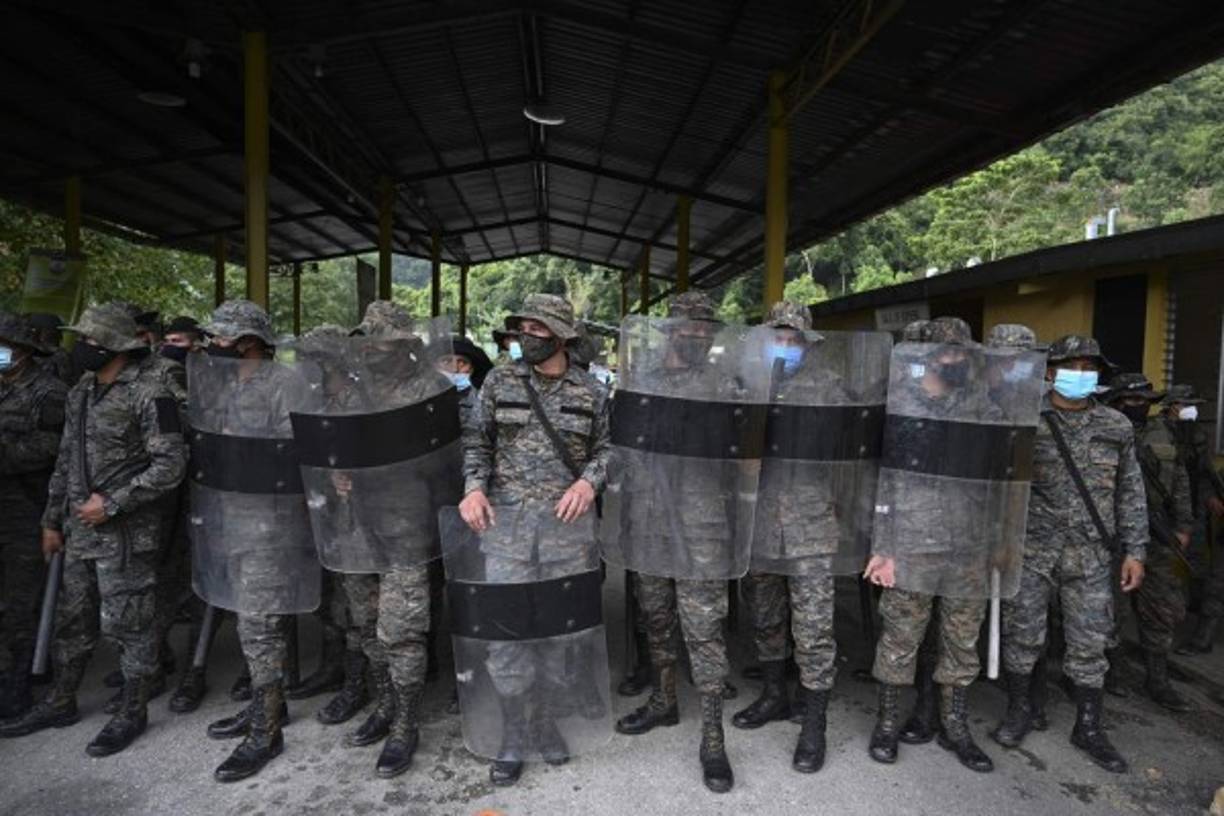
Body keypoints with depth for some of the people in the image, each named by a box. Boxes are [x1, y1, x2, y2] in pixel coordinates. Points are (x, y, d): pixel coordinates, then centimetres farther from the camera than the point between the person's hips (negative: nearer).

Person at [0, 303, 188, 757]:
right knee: (72, 621, 19)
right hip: (80, 532, 8)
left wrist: (112, 502, -18)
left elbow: (170, 465, -19)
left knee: (127, 625, 3)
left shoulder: (148, 394, -15)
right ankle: (61, 703, 36)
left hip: (126, 535, -8)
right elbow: (65, 463, 18)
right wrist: (52, 520, 17)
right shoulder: (80, 394, 11)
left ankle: (132, 714, 17)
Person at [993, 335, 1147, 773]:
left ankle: (1089, 726, 23)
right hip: (1032, 548, -2)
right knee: (1023, 632, 5)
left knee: (1090, 640, 8)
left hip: (1091, 553, 2)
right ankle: (1019, 710, 24)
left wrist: (1135, 550, 5)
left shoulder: (1117, 427, 7)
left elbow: (1131, 493, 10)